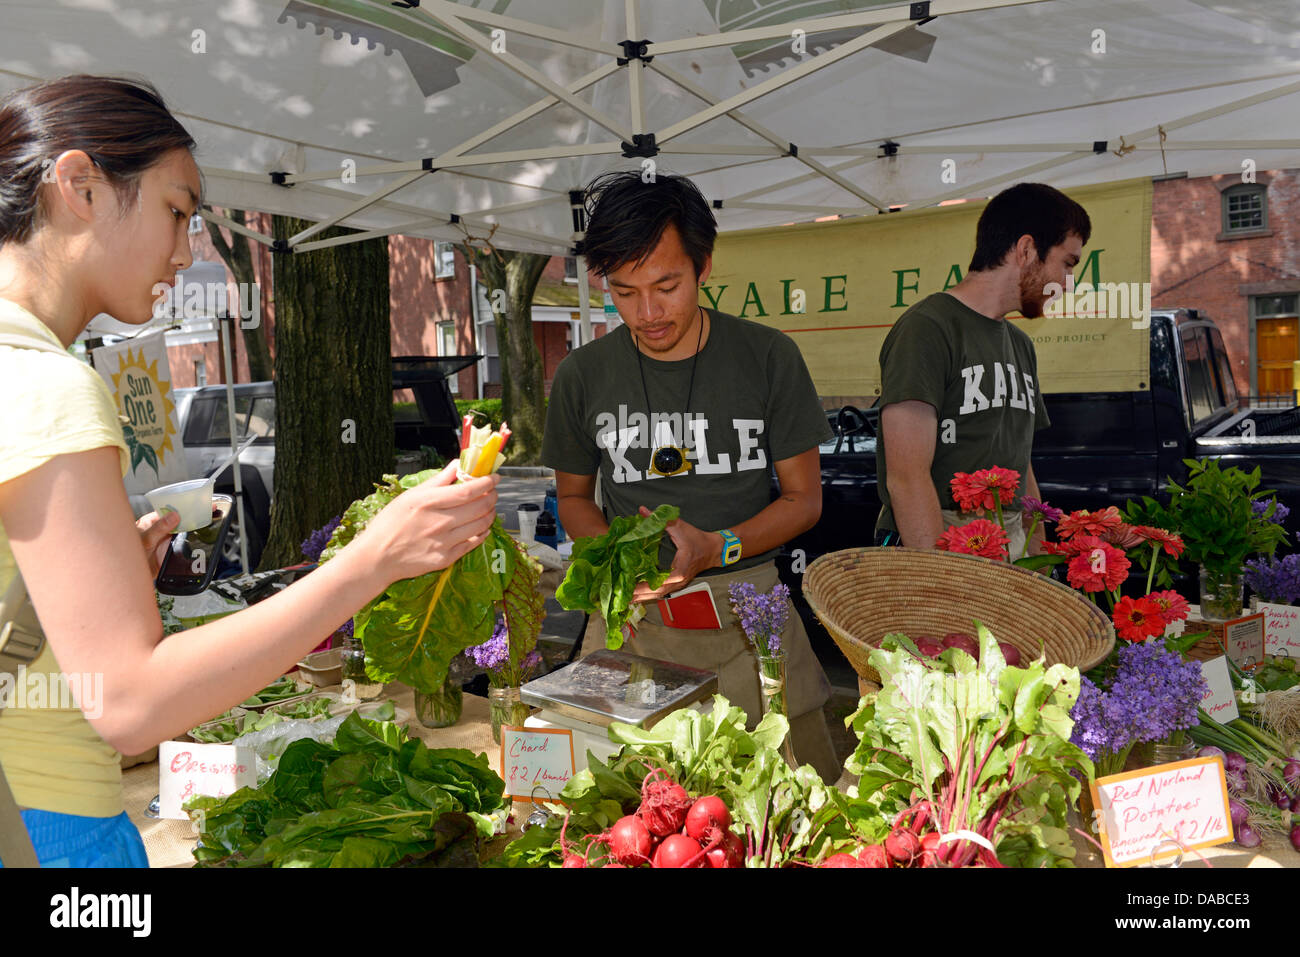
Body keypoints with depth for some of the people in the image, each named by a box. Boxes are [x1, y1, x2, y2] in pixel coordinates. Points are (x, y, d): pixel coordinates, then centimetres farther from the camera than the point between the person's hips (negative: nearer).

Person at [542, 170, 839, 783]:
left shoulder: (768, 357, -2)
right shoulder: (582, 376, 2)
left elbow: (803, 498, 2)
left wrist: (717, 548, -15)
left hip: (746, 606, 0)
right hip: (630, 610, 1)